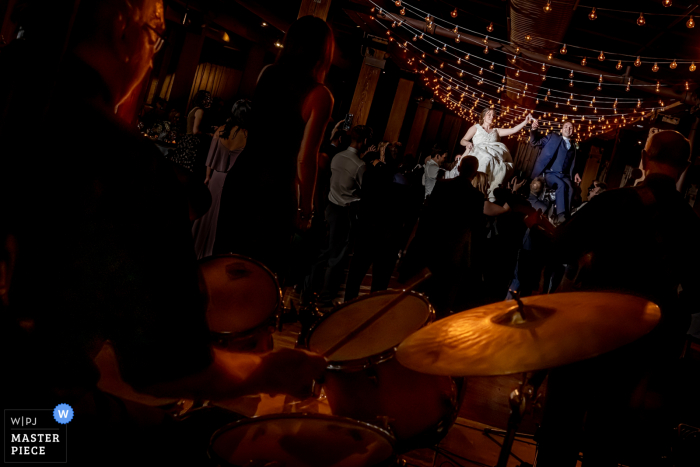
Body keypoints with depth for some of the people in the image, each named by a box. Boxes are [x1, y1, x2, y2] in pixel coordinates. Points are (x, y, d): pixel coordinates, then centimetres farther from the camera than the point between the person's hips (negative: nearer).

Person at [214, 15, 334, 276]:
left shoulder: (268, 74, 5)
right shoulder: (319, 95, -12)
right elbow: (306, 158, -15)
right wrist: (306, 208, -6)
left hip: (241, 177, 6)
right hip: (275, 190, -6)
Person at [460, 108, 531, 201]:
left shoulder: (496, 131, 29)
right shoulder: (476, 127, 22)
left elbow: (513, 130, 18)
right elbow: (463, 140, 17)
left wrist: (525, 121, 5)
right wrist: (468, 143, -6)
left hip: (495, 157, 3)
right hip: (479, 154, -3)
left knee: (504, 167, -31)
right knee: (487, 159, -40)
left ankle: (491, 192, -31)